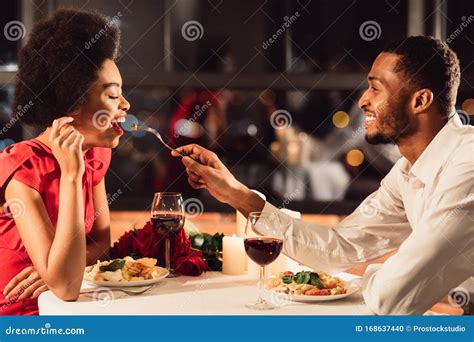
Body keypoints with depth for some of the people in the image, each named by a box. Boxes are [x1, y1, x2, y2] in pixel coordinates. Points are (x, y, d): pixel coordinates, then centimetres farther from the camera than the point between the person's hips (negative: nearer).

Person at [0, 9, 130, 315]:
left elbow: (102, 239, 5)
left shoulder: (95, 155, 0)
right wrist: (70, 176, -30)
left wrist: (57, 269, -15)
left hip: (62, 310, 7)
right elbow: (66, 288, -27)